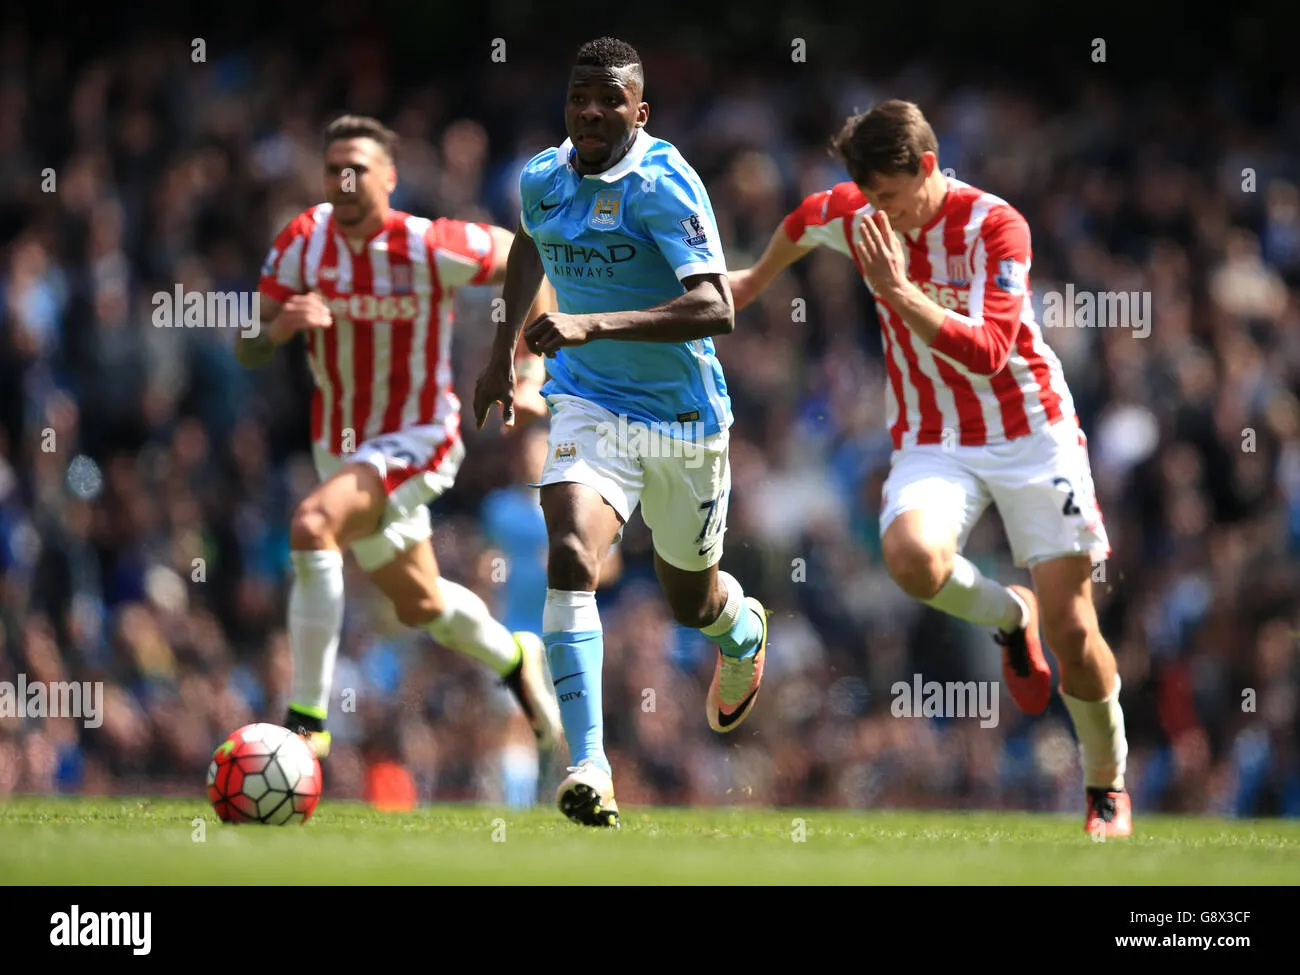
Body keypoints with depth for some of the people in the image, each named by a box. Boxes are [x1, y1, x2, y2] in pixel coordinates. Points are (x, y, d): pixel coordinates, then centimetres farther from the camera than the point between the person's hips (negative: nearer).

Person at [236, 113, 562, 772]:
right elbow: (249, 353, -9)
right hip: (339, 444, 6)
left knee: (313, 524, -31)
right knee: (420, 606, 20)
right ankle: (515, 660, 53)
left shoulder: (431, 248, -19)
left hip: (416, 440, -6)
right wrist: (281, 326, -33)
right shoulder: (303, 241, -9)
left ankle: (307, 718, -27)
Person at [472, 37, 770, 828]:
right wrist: (505, 353, 22)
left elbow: (716, 308, -33)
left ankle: (744, 630, 58)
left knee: (692, 601, 17)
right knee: (570, 559, -25)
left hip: (684, 417, -3)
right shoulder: (542, 179, -2)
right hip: (590, 406, 3)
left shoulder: (663, 184, -21)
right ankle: (589, 766, -27)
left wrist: (592, 324, -41)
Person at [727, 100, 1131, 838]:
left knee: (1071, 627, -5)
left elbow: (987, 353, -29)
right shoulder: (856, 215, -5)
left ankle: (1108, 787, 19)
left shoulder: (995, 226, -19)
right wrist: (760, 279, 38)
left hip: (1032, 436, -3)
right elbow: (802, 222, 21)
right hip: (932, 441, 3)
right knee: (911, 556, -31)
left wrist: (900, 292, -36)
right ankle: (1008, 615, 3)